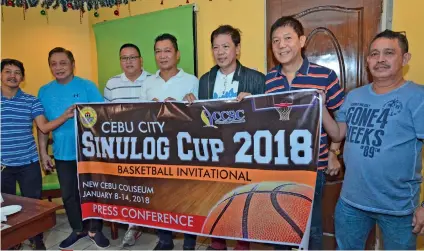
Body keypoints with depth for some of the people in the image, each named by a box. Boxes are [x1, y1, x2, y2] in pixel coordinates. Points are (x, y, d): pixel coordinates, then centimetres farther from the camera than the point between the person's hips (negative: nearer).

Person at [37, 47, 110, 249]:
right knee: (68, 194, 15)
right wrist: (43, 153, 5)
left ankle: (95, 230, 28)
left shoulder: (87, 86, -6)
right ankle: (78, 229, 35)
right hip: (62, 153, 4)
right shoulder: (44, 91, 4)